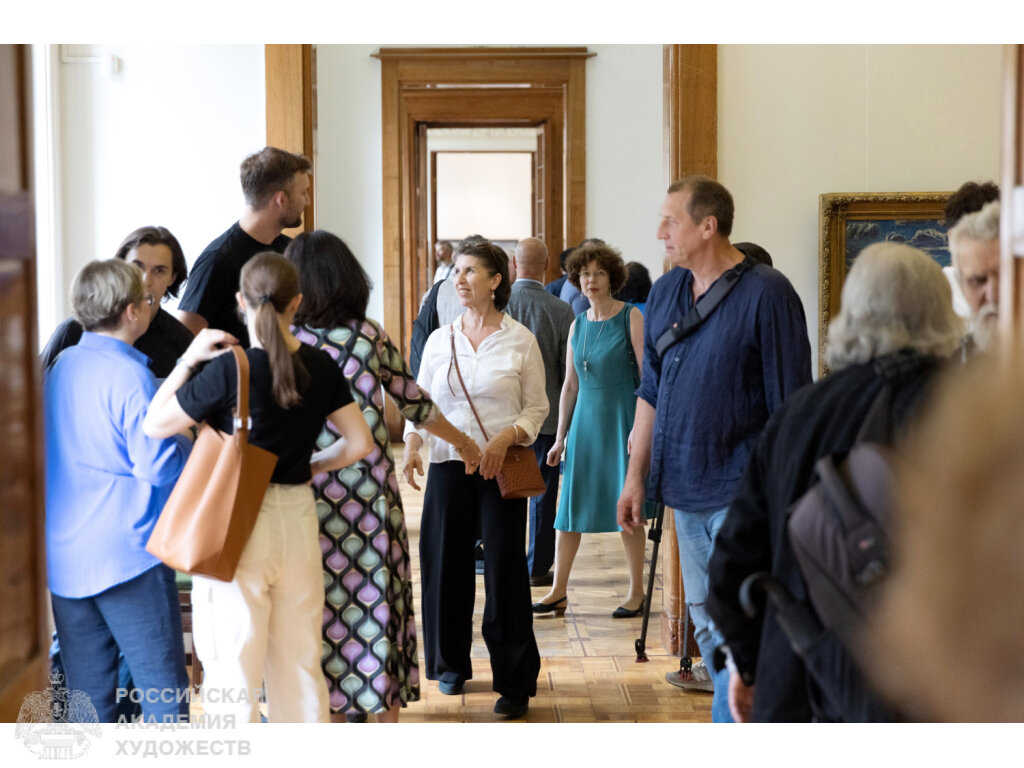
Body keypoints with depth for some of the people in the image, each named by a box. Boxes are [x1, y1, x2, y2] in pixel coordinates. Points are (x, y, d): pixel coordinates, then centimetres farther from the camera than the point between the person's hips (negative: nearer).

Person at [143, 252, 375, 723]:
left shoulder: (229, 369, -15)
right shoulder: (320, 367, 0)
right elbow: (359, 443, 4)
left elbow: (155, 425, -9)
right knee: (301, 662, 16)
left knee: (233, 668, 3)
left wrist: (188, 358, -2)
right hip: (298, 518, 5)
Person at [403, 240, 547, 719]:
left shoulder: (520, 340, 0)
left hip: (501, 467, -3)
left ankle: (515, 681, 4)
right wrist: (412, 445, -7)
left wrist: (505, 439, -14)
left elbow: (536, 408, 3)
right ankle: (452, 664, 26)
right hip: (447, 464, 3)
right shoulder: (439, 339, 8)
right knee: (445, 563, 6)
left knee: (505, 569, -4)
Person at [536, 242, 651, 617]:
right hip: (585, 418, 5)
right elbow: (569, 385, 14)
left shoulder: (631, 317, -5)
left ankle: (636, 593, 11)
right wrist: (560, 437, 12)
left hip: (622, 416, -5)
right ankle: (558, 591, 12)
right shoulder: (578, 325, 10)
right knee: (569, 505, 4)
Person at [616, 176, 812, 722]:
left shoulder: (766, 293, -9)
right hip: (686, 490, 7)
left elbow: (789, 404, -10)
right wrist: (636, 476, 13)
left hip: (742, 492, -7)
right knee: (706, 622, 12)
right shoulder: (665, 292, 11)